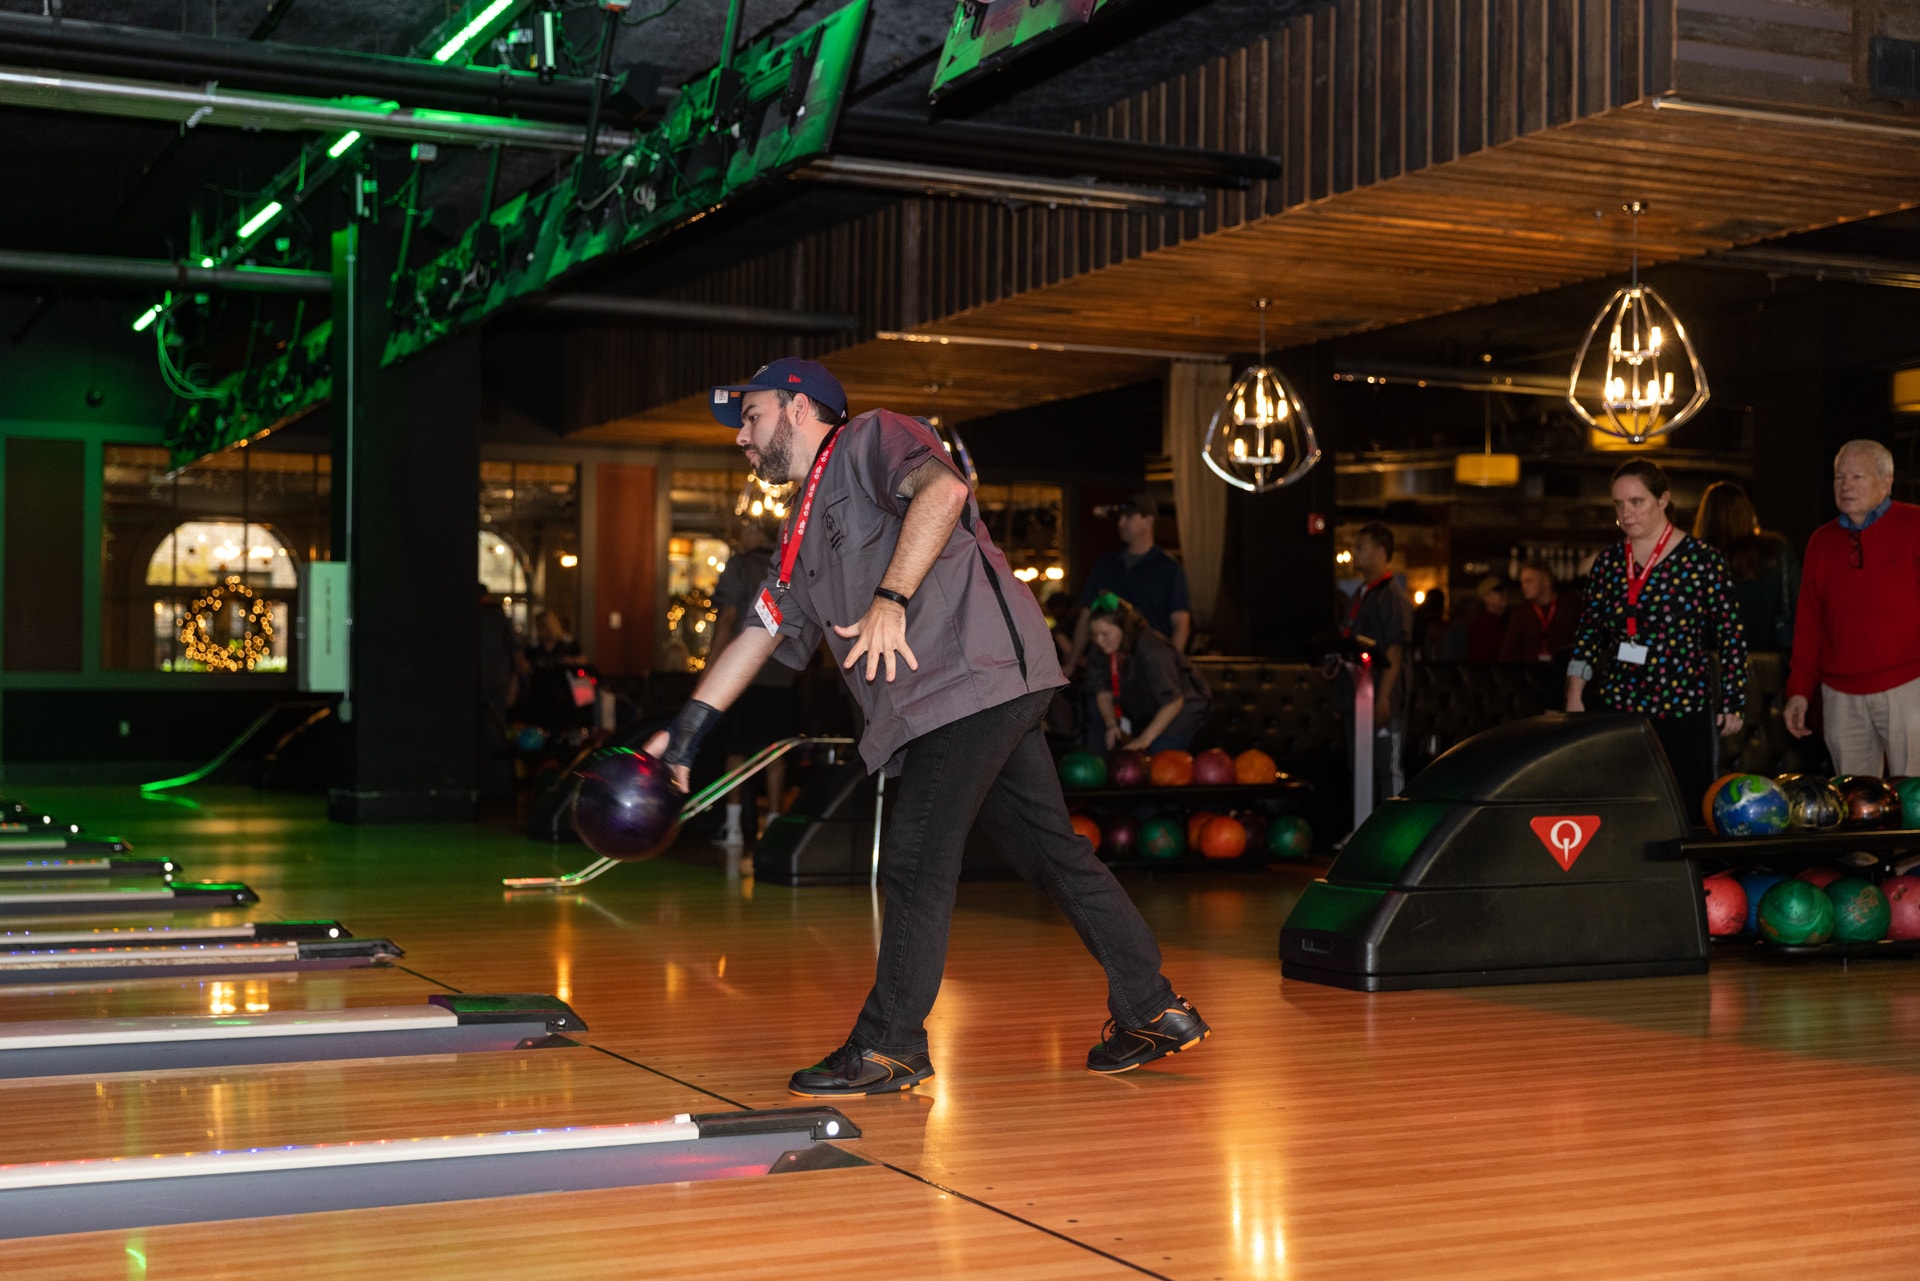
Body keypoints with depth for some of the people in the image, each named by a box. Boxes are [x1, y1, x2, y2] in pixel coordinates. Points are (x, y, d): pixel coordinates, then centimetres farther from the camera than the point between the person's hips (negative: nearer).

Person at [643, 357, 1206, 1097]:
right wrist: (686, 729, 25)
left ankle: (889, 1046, 1)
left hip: (978, 669, -9)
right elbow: (761, 631, 28)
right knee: (1050, 851, 10)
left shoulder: (869, 439, 1)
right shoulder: (803, 535, 27)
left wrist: (891, 600, -22)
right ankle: (1152, 1013, 15)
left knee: (916, 865, -7)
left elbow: (942, 489, -19)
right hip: (939, 704, 9)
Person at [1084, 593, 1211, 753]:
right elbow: (1103, 693, 1)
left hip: (1179, 711, -7)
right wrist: (1111, 725, -17)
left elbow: (1173, 702, -27)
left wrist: (1144, 739, -30)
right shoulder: (1100, 652, -9)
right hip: (1143, 716, 7)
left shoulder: (1151, 651, -30)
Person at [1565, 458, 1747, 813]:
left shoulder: (1701, 561, -4)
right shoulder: (1607, 562, 9)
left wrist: (1732, 704, 0)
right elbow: (1589, 633, 13)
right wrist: (1574, 697, 5)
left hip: (1682, 715, -3)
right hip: (1614, 709, 4)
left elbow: (1731, 637, -1)